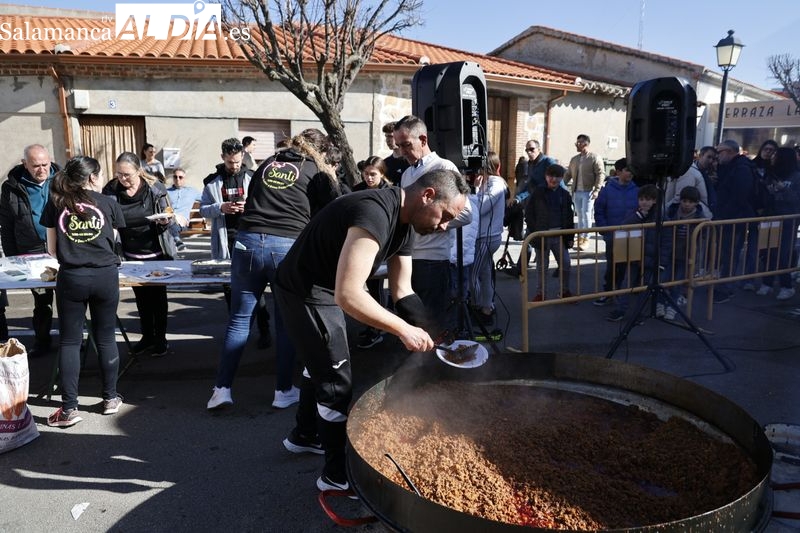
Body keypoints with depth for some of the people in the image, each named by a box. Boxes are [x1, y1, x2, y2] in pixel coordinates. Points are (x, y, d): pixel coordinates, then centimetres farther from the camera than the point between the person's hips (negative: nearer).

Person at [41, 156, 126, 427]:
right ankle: (110, 398, 21)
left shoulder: (55, 204, 4)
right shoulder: (108, 204, 2)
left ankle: (69, 409, 7)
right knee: (106, 338, 11)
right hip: (105, 276, 0)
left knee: (69, 341, 6)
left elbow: (52, 249, 9)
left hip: (70, 278, 0)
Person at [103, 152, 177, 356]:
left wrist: (166, 220, -24)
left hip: (157, 253, -2)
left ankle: (160, 338, 21)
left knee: (158, 295, 8)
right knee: (141, 297, 15)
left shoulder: (155, 188, -12)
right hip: (131, 255, 3)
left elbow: (169, 216, -1)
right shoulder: (111, 191, -8)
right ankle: (147, 336, 29)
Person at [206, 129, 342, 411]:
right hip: (288, 247, -3)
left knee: (239, 318, 10)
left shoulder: (267, 164, 20)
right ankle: (283, 390, 18)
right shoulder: (316, 172, 8)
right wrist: (332, 179, 25)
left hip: (248, 242, 3)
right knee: (286, 321, 9)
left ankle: (222, 388, 10)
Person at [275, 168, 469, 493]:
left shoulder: (406, 225, -1)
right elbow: (348, 295, -39)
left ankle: (304, 436, 47)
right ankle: (337, 474, 16)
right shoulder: (375, 214, -33)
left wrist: (430, 336, -7)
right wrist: (404, 330, -32)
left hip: (323, 290, 10)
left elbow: (402, 291, 4)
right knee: (337, 381, -2)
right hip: (304, 292, -10)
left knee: (323, 365, 25)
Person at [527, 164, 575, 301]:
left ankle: (564, 291, 23)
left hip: (560, 236, 3)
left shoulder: (565, 194, 7)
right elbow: (529, 214, -1)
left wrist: (570, 237, 6)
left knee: (565, 264, 6)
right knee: (542, 266, 7)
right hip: (542, 236, -3)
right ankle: (540, 293, 17)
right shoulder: (537, 193, -2)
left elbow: (570, 217, 10)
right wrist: (535, 231, -8)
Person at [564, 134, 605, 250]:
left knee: (586, 214, -6)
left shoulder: (595, 158, -5)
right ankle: (580, 237, 19)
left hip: (588, 192, -6)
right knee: (580, 215, 11)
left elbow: (601, 174, -10)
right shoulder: (574, 159, 14)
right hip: (576, 192, 6)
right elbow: (568, 174, 19)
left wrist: (596, 190, -18)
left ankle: (585, 238, 0)